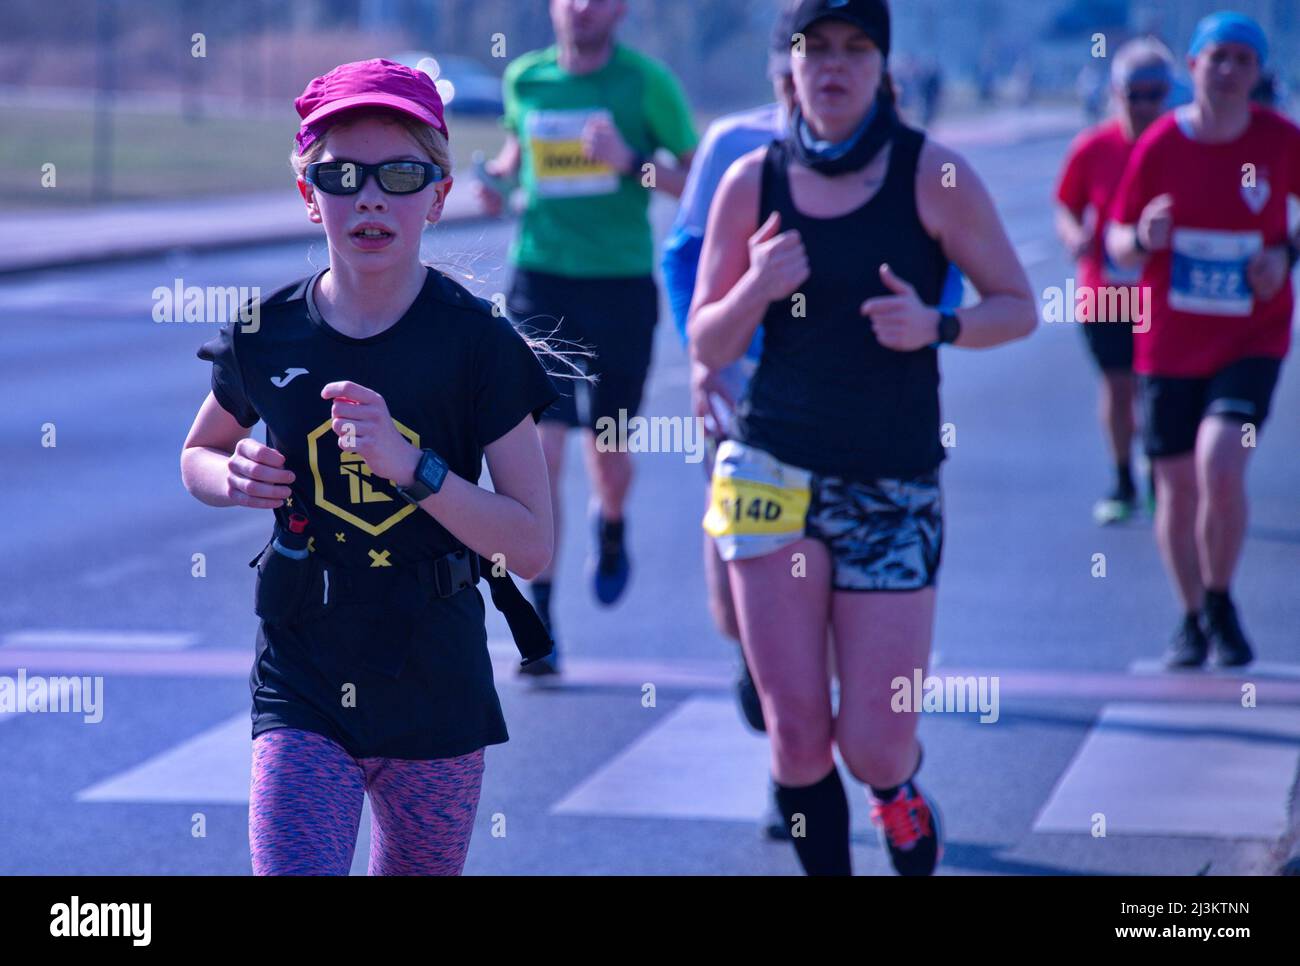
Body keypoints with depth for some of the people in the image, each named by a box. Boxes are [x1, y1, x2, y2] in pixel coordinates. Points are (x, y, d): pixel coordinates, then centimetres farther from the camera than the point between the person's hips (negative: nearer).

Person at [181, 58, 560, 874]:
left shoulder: (480, 343, -9)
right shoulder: (269, 334, -3)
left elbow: (533, 547, -11)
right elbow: (198, 456, 18)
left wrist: (409, 465, -24)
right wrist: (236, 479, -6)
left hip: (435, 683, 0)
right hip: (302, 680, 0)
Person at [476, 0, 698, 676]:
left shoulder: (647, 82, -5)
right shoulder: (524, 78, 4)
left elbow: (697, 181, -3)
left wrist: (631, 162, -19)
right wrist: (496, 176, 4)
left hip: (621, 283, -1)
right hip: (540, 276, 1)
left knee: (607, 449, 10)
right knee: (541, 448, -10)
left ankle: (612, 527, 47)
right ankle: (540, 618, -6)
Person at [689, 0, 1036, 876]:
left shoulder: (933, 176, -5)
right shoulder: (753, 182, 1)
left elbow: (1019, 307, 1)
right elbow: (706, 346, 6)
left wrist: (935, 326, -18)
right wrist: (756, 288, -15)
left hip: (895, 484, -1)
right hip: (775, 468, 2)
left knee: (873, 744, -3)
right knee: (796, 729, -4)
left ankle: (901, 790, 33)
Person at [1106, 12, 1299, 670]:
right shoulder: (1157, 145, -5)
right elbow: (1118, 240, 3)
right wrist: (1141, 239, -19)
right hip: (1169, 344, 1)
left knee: (1221, 467, -20)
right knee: (1177, 488, 6)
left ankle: (1220, 604, 3)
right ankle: (1193, 618, 27)